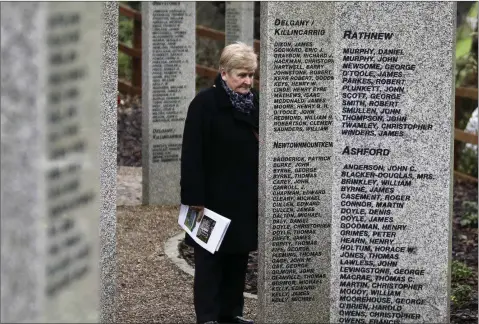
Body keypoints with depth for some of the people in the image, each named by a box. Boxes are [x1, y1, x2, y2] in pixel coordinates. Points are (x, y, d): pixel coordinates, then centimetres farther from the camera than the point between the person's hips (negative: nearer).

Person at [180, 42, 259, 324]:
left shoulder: (255, 103, 8)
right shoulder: (205, 104, -11)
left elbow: (262, 150, 14)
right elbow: (192, 156, -14)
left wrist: (262, 192, 10)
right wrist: (196, 198, -18)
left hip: (246, 199, 6)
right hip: (215, 196, -6)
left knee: (239, 257, 12)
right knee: (210, 258, 1)